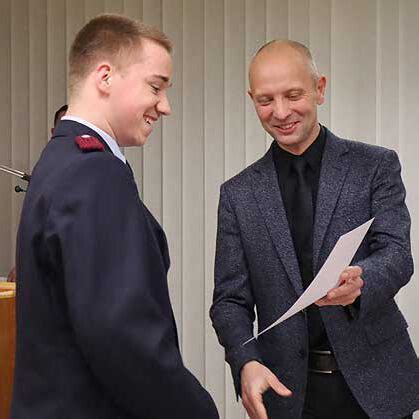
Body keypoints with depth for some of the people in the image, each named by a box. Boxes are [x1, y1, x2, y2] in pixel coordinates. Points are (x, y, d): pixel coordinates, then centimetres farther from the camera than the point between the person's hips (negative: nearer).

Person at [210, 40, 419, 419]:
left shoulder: (376, 166, -1)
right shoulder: (238, 194, 4)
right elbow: (230, 299, 1)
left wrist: (359, 282, -34)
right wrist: (245, 363, -18)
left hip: (375, 385, -1)